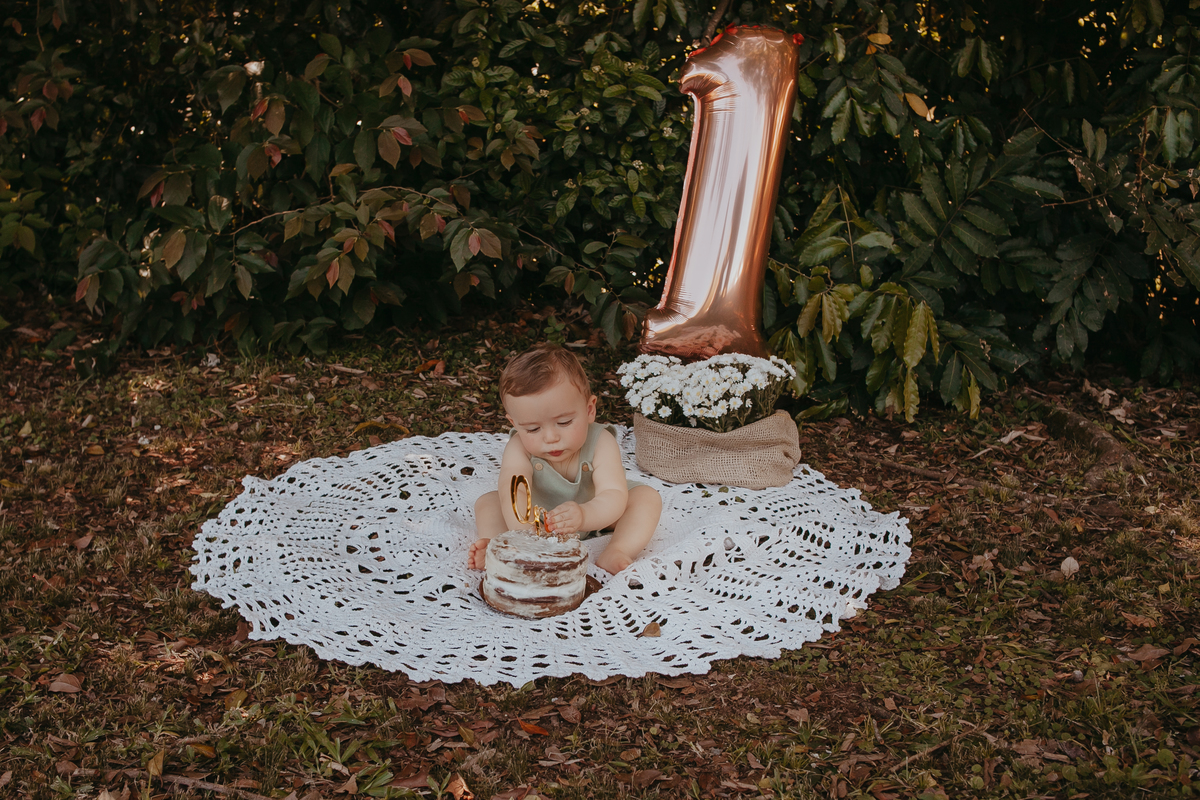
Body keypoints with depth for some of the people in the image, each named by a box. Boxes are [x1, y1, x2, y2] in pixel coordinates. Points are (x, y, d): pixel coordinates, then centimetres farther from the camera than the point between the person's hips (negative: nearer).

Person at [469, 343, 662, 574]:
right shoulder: (519, 450, -30)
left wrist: (583, 516, -66)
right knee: (487, 502, -16)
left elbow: (614, 496, -43)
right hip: (538, 518, 0)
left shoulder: (599, 443, -32)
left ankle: (615, 553, -31)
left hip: (595, 513, 0)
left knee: (647, 497, -20)